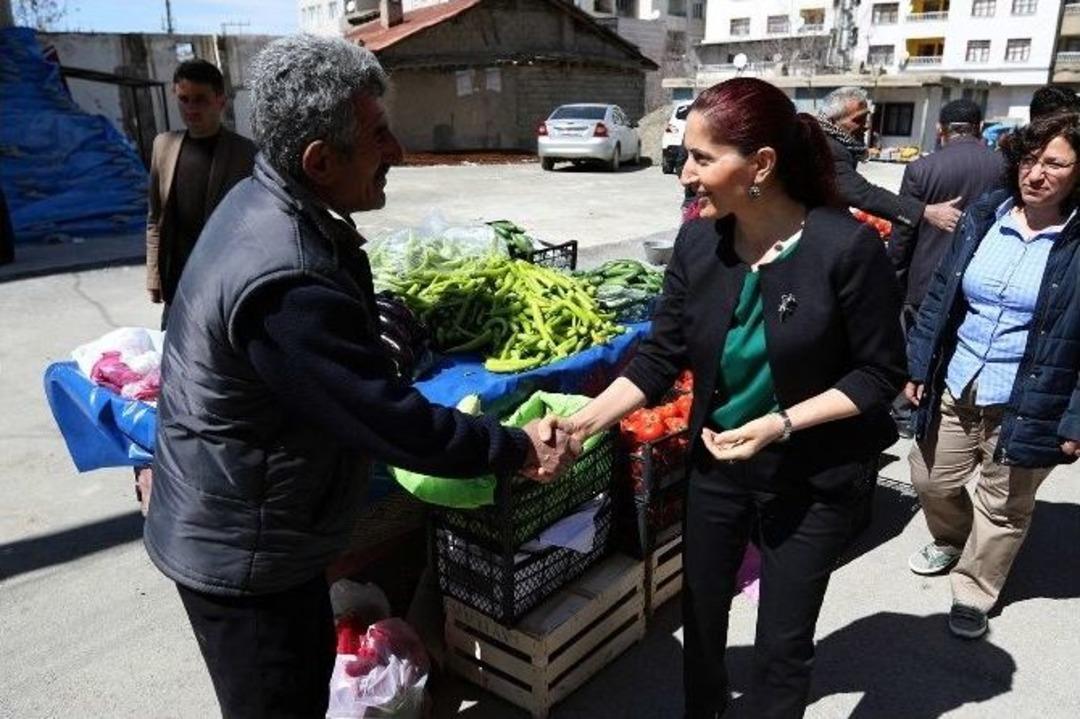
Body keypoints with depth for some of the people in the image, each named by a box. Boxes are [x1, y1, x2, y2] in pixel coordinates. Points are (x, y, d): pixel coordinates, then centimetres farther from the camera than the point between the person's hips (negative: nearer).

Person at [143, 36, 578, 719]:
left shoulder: (260, 201, -3)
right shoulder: (285, 280, -35)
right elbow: (391, 422, -29)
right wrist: (518, 449, -16)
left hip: (243, 521, 9)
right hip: (242, 550, -9)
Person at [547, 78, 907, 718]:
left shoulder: (847, 247, -22)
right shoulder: (698, 243, -10)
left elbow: (881, 373, -14)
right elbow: (660, 358, -6)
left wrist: (781, 424, -24)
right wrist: (583, 422, -18)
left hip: (815, 479, -4)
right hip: (718, 463, 4)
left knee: (782, 644, 14)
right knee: (701, 614, 23)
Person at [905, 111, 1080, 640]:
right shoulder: (983, 219, 1)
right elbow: (940, 296, 5)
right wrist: (918, 365, 4)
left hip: (1026, 405, -4)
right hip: (955, 387, 4)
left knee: (1002, 507, 12)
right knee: (931, 478, 18)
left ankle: (973, 594, 34)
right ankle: (950, 542, 49)